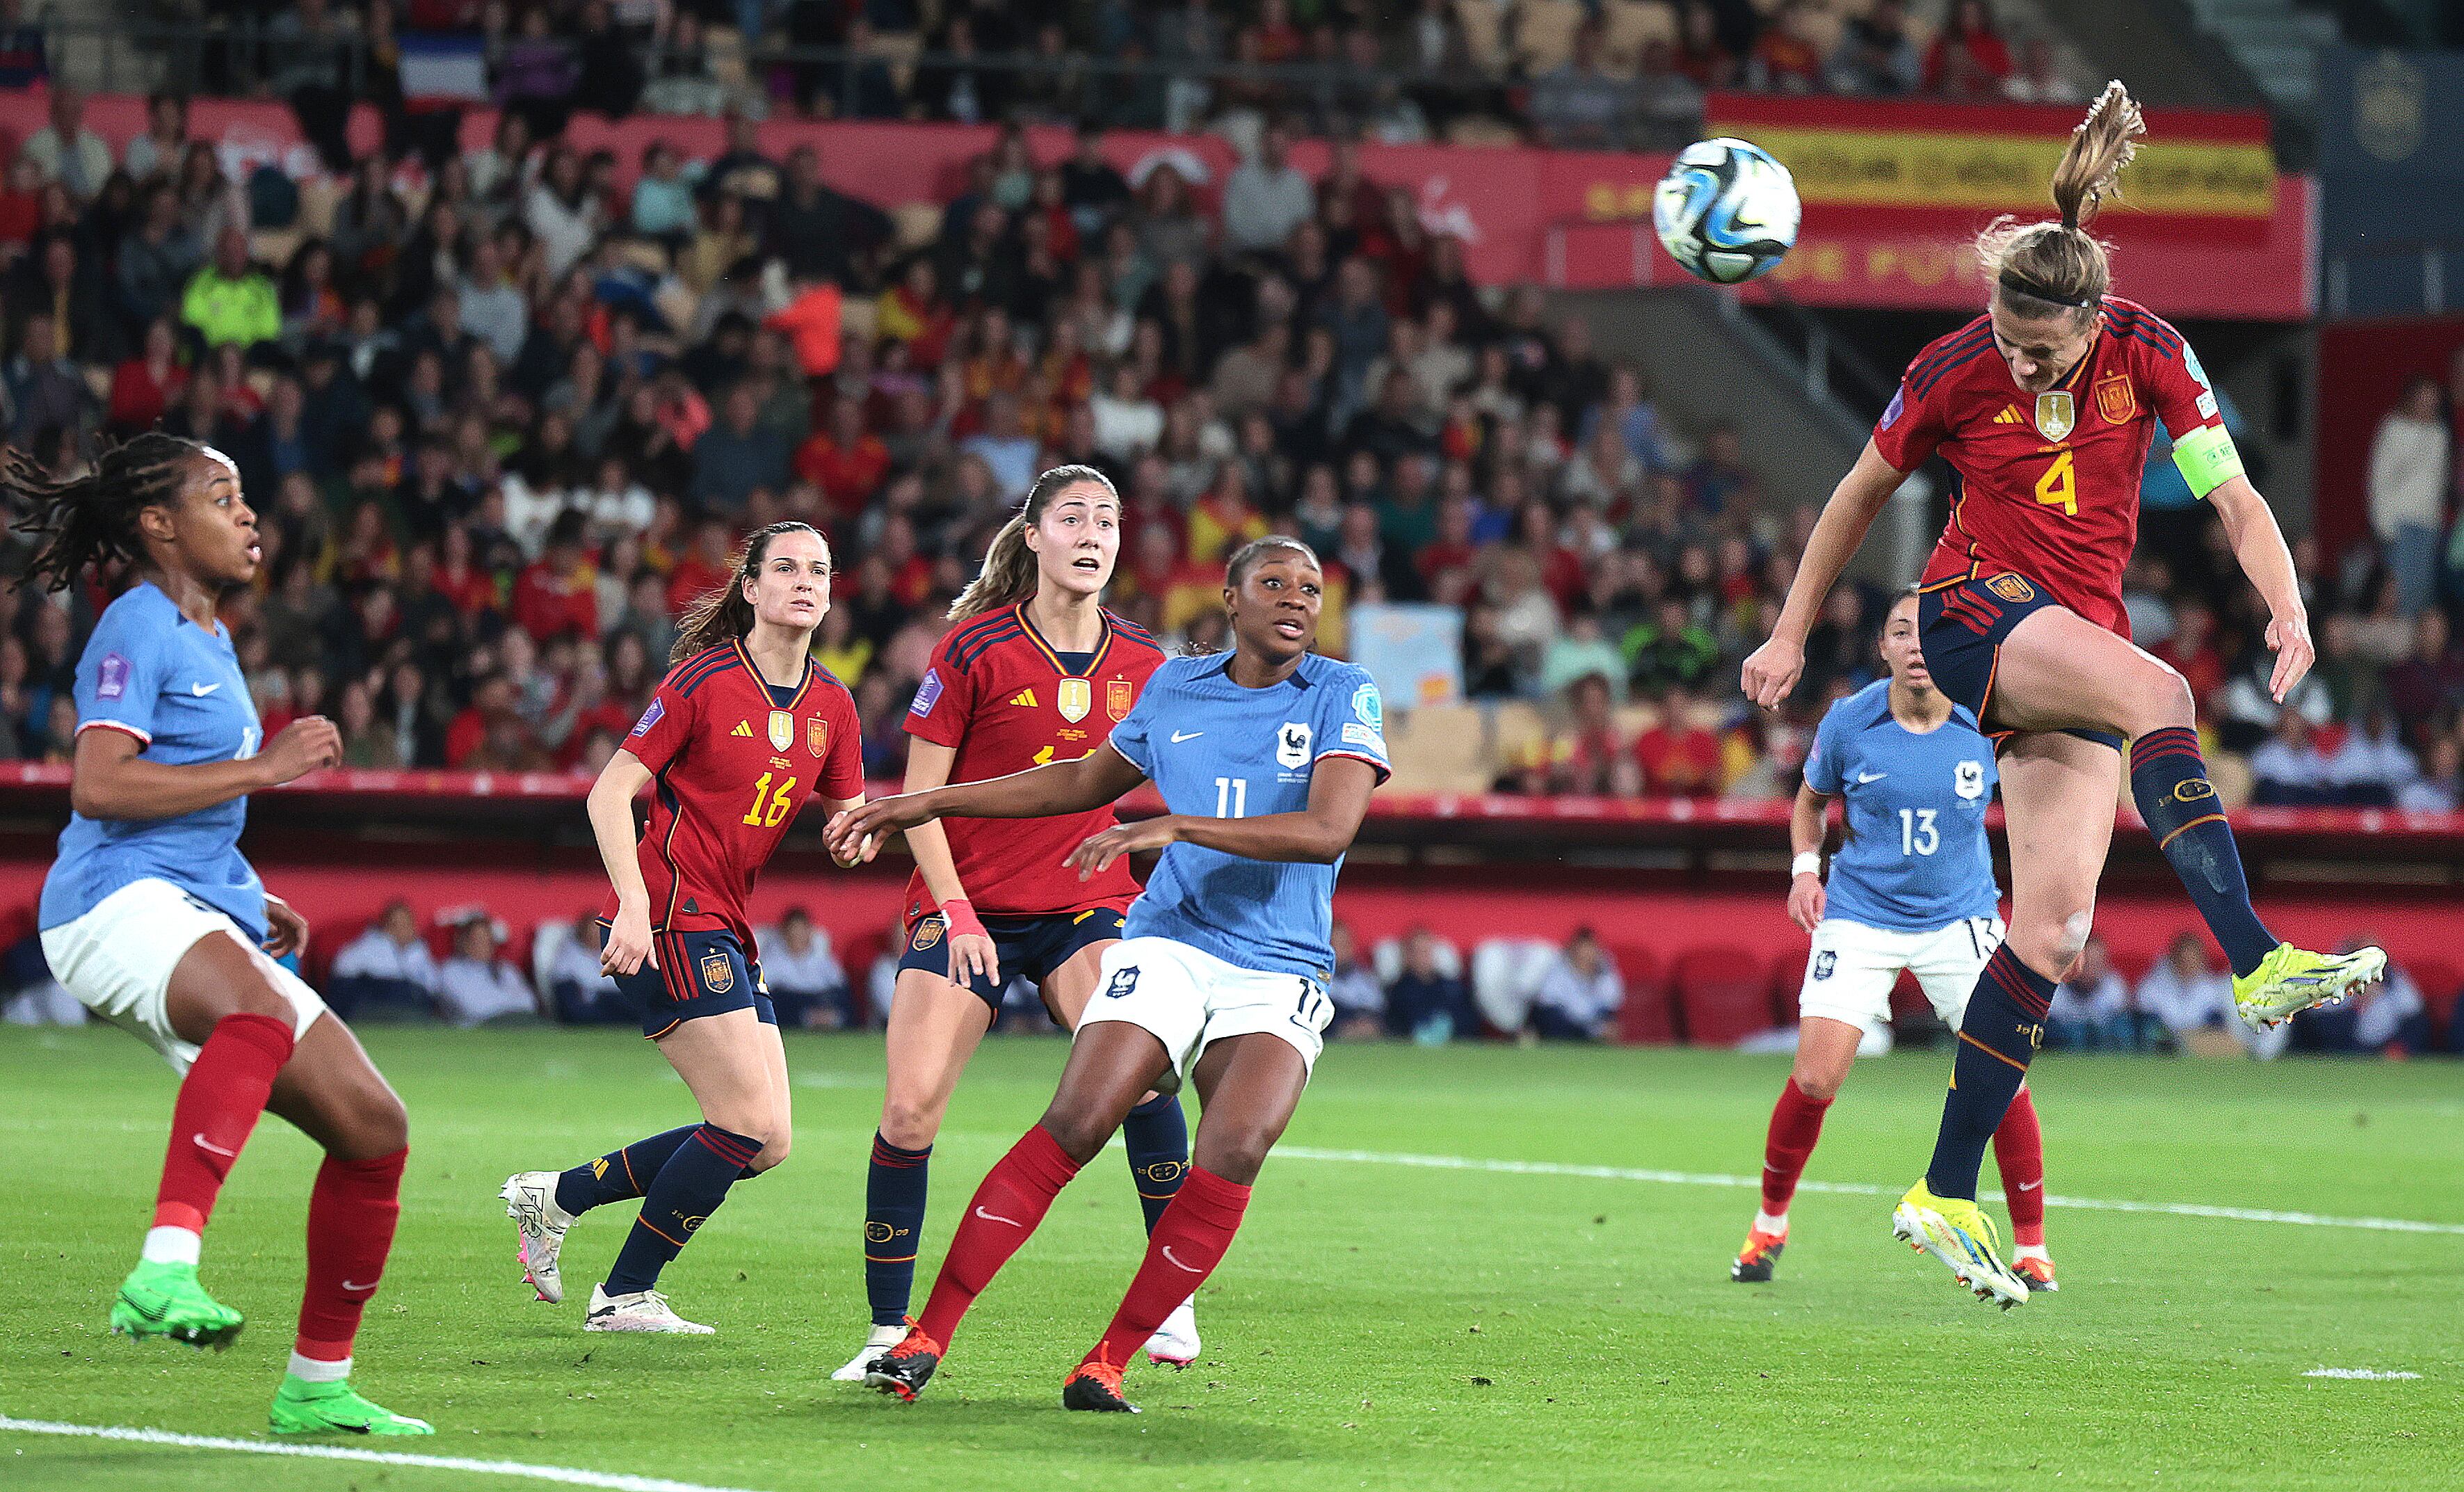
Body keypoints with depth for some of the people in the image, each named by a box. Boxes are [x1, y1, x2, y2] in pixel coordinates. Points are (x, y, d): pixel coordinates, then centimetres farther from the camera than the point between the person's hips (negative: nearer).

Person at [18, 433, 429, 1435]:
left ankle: (316, 1387, 13)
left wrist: (252, 904, 23)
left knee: (374, 1130, 3)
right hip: (116, 905, -9)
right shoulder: (136, 628, -4)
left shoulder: (207, 640, 25)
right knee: (261, 1010, -42)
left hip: (206, 922, 9)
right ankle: (164, 1272, -53)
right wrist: (265, 767, -15)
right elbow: (98, 786, -18)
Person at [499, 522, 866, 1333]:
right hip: (669, 920, -8)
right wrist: (634, 907, -22)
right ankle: (626, 1295, 0)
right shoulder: (704, 681, -10)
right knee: (750, 1122, -14)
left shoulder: (832, 707, 9)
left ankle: (553, 1198, 15)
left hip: (726, 931, 8)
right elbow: (610, 793, -11)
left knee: (766, 1143, 5)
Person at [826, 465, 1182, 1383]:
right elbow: (920, 796, -4)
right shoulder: (975, 650, -7)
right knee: (910, 1109, -14)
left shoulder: (1143, 665, 3)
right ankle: (889, 1333, -1)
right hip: (965, 907, -2)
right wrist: (956, 911, -13)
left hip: (1084, 906, 2)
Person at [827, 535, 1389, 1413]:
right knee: (1076, 1120, -20)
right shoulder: (1175, 689, 11)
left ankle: (1107, 1363, -13)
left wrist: (1177, 826, -25)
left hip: (1280, 975, -2)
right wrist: (923, 806, 28)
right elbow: (1085, 783, 29)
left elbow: (1329, 830, -17)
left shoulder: (1343, 697, 0)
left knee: (1234, 1149, -26)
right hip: (1169, 946, 2)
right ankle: (927, 1337, -15)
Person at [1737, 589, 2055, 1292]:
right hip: (1859, 914, 0)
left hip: (1961, 914, 1)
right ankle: (1769, 1225, 13)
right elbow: (1812, 799, 10)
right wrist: (1806, 868, -6)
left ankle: (2032, 1250, 6)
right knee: (1815, 1079, -12)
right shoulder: (1847, 723, -9)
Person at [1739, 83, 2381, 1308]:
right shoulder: (1957, 373, -7)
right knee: (2157, 694, -35)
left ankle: (1948, 1193, 0)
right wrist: (1791, 635, 11)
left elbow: (2233, 497, -3)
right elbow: (1861, 494, 7)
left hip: (2083, 636, 4)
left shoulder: (2149, 356, -4)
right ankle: (2256, 963, -46)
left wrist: (2287, 607, -21)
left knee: (2055, 922, -6)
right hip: (1976, 614, -4)